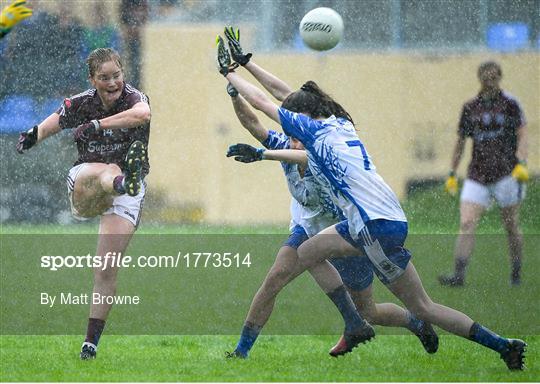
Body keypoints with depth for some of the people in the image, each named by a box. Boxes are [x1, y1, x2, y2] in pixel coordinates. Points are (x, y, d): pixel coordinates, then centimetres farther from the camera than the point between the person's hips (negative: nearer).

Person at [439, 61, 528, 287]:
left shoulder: (509, 104, 0)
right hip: (477, 176, 3)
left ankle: (516, 274, 19)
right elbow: (460, 142, 19)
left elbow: (522, 134, -4)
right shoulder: (470, 108, 12)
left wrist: (521, 163, -19)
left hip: (506, 173, -3)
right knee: (466, 224, -11)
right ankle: (459, 275, -16)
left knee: (511, 226, 3)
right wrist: (452, 174, 17)